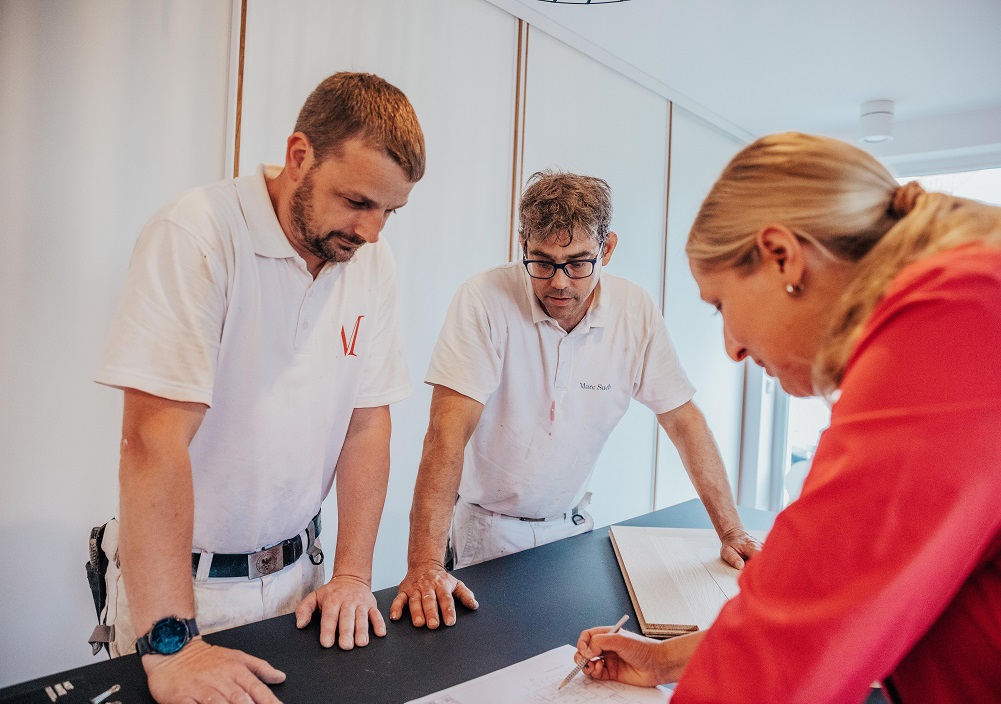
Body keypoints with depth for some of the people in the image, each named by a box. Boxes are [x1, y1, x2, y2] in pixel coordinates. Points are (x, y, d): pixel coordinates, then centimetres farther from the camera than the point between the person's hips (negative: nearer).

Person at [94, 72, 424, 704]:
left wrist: (353, 574, -6)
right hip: (181, 579, -4)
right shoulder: (197, 234, -21)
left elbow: (367, 420, -2)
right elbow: (156, 438, -25)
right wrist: (169, 644, -26)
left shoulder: (371, 259, -4)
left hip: (297, 569, 5)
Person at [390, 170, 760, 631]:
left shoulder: (636, 312, -10)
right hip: (488, 528, -3)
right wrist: (425, 564, -33)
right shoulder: (485, 299, -21)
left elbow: (682, 419, -3)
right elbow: (450, 428, -27)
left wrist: (731, 532, -6)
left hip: (571, 526, 3)